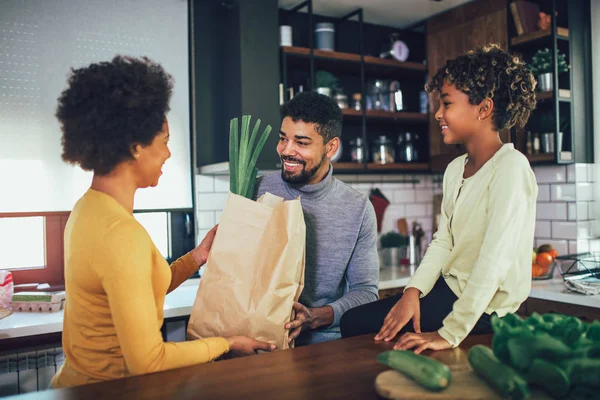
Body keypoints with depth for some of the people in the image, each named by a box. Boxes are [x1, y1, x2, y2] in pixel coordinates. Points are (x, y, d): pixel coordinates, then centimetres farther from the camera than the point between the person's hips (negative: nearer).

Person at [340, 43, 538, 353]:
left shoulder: (510, 167, -19)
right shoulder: (455, 169, 8)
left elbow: (495, 258, -27)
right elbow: (442, 242, 5)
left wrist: (451, 333, -29)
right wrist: (413, 291, -11)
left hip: (484, 312, -7)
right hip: (449, 290, 7)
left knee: (357, 326, -9)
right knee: (352, 320, 2)